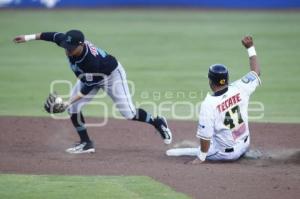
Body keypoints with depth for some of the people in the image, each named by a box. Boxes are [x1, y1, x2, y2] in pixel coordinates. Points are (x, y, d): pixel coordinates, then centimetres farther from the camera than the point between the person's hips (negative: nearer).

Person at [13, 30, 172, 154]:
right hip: (88, 76, 7)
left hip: (111, 75, -7)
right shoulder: (69, 43, -28)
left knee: (128, 113, -9)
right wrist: (29, 37, -7)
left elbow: (88, 86, -31)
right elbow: (54, 35, -8)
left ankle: (158, 123, 17)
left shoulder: (92, 62, -44)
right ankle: (86, 143, 7)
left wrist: (68, 102, -33)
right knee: (73, 108, -5)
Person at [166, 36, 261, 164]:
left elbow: (205, 136, -22)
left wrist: (201, 158, -8)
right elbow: (256, 72, 4)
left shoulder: (208, 104, -26)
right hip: (244, 147, 5)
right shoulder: (239, 89, -14)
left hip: (226, 154, -5)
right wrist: (250, 48, 13)